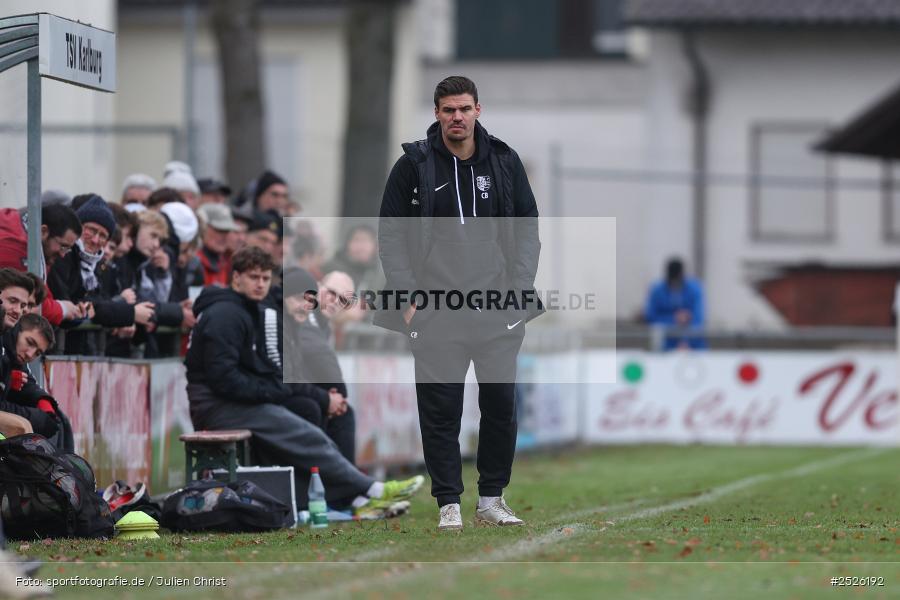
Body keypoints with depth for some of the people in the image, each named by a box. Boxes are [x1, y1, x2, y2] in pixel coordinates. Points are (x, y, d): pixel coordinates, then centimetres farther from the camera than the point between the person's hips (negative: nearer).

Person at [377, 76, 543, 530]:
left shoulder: (505, 162, 6)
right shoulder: (414, 165, -1)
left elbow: (527, 231, 10)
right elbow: (390, 234, 1)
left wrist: (518, 291, 0)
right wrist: (407, 297, -6)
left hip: (497, 310, 2)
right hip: (436, 313, -2)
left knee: (501, 405, 5)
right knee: (440, 410, -1)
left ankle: (491, 500, 16)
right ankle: (449, 504, 6)